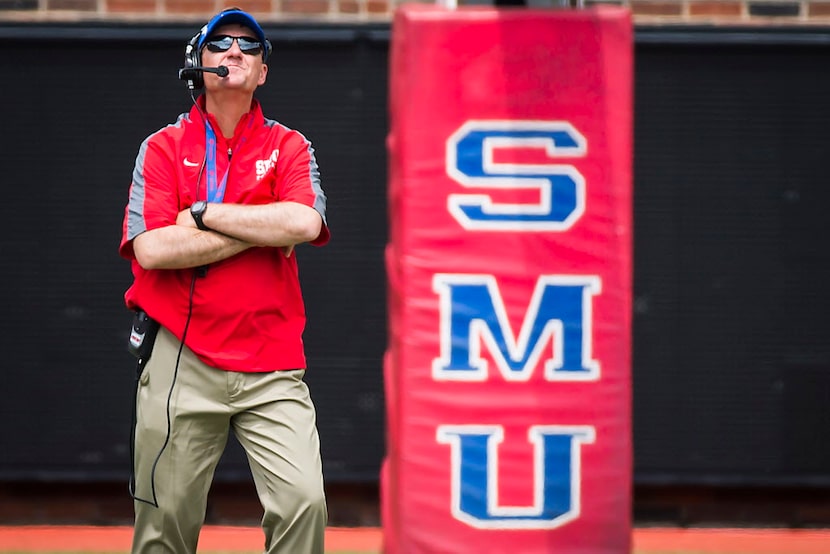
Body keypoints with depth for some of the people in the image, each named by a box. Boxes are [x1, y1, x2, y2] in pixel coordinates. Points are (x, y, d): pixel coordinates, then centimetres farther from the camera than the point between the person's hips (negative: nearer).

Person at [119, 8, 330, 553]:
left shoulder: (289, 148, 10)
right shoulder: (162, 148, 6)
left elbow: (304, 223, -12)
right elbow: (151, 249, -9)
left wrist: (204, 214, -8)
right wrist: (262, 231, -8)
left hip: (272, 368, 1)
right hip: (181, 360, 0)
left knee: (304, 503, -16)